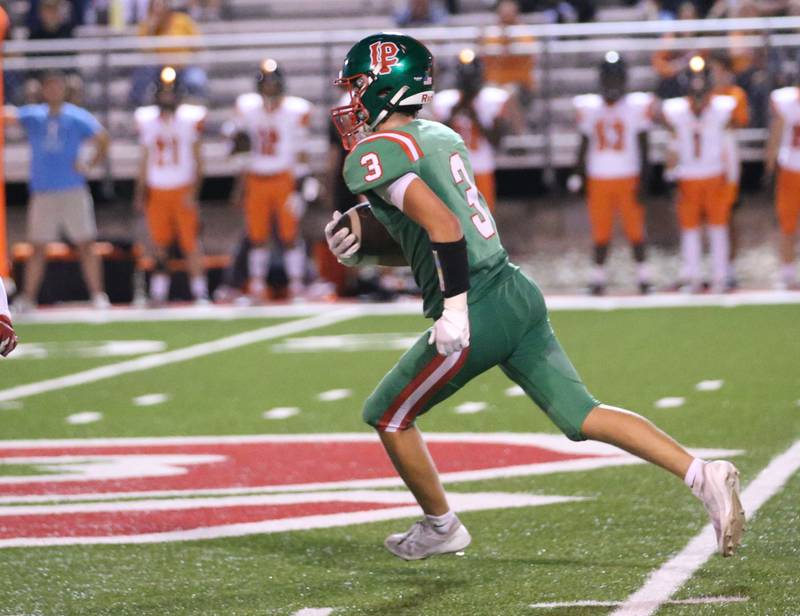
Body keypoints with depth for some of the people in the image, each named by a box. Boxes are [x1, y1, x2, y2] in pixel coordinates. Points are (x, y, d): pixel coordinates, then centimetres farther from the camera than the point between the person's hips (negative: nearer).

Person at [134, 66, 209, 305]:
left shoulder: (190, 118, -2)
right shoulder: (147, 120, 6)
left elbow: (197, 159, 0)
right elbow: (144, 160, 13)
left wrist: (193, 192, -8)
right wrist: (140, 194, 10)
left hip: (183, 192, -3)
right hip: (156, 192, 3)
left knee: (190, 242, -5)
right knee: (159, 244, 2)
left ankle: (200, 292, -1)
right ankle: (158, 292, 6)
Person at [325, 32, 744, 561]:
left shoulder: (376, 154, -10)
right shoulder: (440, 137, 18)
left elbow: (443, 226, -23)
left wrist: (454, 309, -22)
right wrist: (359, 246, 15)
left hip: (477, 316, -8)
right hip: (518, 294, 8)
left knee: (388, 416, 13)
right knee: (582, 416, 7)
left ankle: (441, 527, 25)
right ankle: (703, 475, -5)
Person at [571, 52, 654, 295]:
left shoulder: (637, 107, -2)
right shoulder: (589, 108, 6)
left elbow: (643, 147, -1)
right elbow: (584, 145, 12)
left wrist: (643, 181, -7)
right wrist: (579, 177, 6)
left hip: (629, 179, -2)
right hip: (599, 180, 2)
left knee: (635, 229, -1)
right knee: (600, 232, 4)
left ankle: (643, 276, 6)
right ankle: (598, 277, 9)